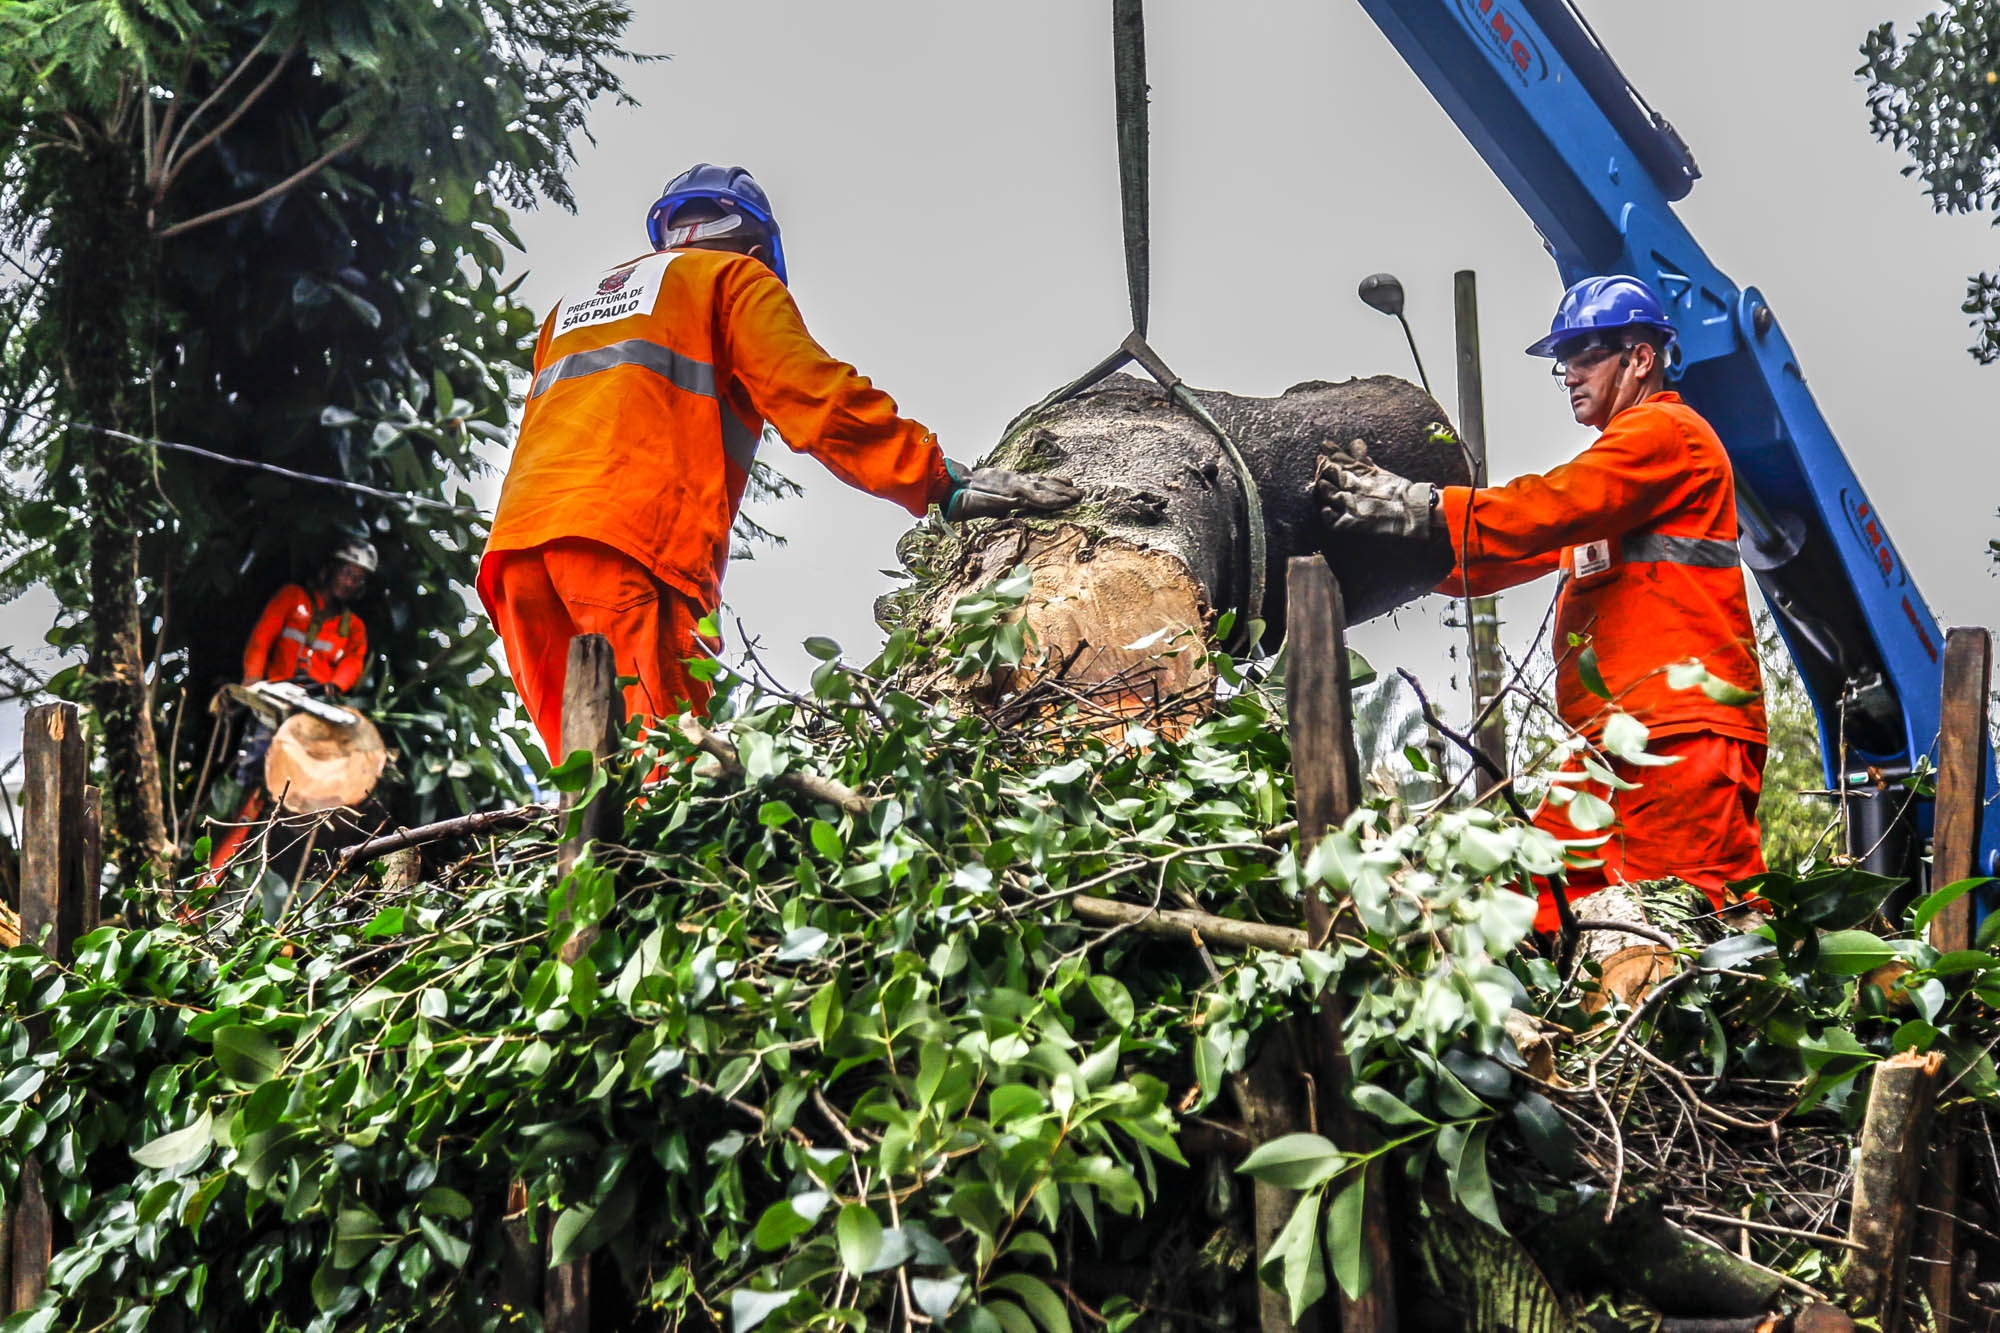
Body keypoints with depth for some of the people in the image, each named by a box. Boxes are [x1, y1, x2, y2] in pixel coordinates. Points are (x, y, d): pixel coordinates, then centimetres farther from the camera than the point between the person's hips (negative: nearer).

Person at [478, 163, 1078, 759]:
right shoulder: (734, 277, 17)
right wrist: (945, 484, 0)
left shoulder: (571, 304, 37)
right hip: (633, 531, -6)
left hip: (516, 540, 6)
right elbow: (814, 397, 2)